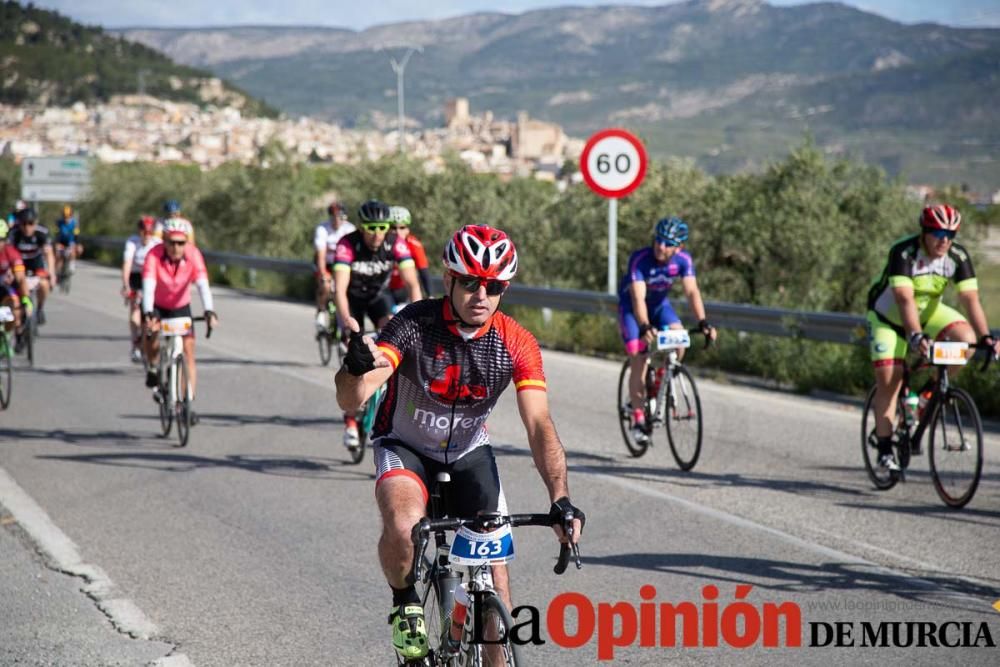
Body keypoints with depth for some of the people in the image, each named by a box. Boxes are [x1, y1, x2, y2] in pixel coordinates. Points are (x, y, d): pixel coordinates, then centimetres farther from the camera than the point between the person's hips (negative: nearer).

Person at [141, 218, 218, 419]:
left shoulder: (193, 255, -26)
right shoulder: (154, 255, -30)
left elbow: (203, 285, -35)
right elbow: (148, 286, -40)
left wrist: (209, 312, -50)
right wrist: (148, 314, -54)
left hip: (181, 306, 1)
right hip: (156, 305, -1)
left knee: (189, 352, -9)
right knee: (152, 330, -30)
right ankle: (153, 370, -1)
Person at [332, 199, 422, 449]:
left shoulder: (395, 244, -27)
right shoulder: (347, 245, -33)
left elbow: (413, 283, -31)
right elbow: (340, 290, -41)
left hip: (378, 295, 2)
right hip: (353, 298, -2)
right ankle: (350, 419, -1)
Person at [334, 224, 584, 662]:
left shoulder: (516, 344, -19)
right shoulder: (414, 326, -27)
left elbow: (540, 426, -24)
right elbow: (351, 401, -36)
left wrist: (561, 500, -38)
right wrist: (356, 368, -61)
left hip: (469, 452, 3)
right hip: (405, 446, -3)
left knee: (492, 559, -5)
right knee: (403, 527, -32)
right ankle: (405, 605, -2)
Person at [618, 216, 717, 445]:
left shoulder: (683, 260, -22)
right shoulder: (639, 259, -32)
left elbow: (692, 292, -29)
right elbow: (638, 298, -40)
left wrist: (703, 323, -44)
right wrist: (645, 327, -56)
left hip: (660, 304, 3)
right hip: (631, 306, -3)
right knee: (638, 361, -14)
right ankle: (638, 419, -3)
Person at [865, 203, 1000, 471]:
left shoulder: (958, 256, -18)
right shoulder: (903, 252, -31)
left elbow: (970, 299, -24)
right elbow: (905, 300, -40)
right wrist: (916, 336, -54)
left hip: (929, 311, 4)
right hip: (889, 315, -4)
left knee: (966, 338, -23)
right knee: (888, 379, -13)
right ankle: (885, 449, -3)